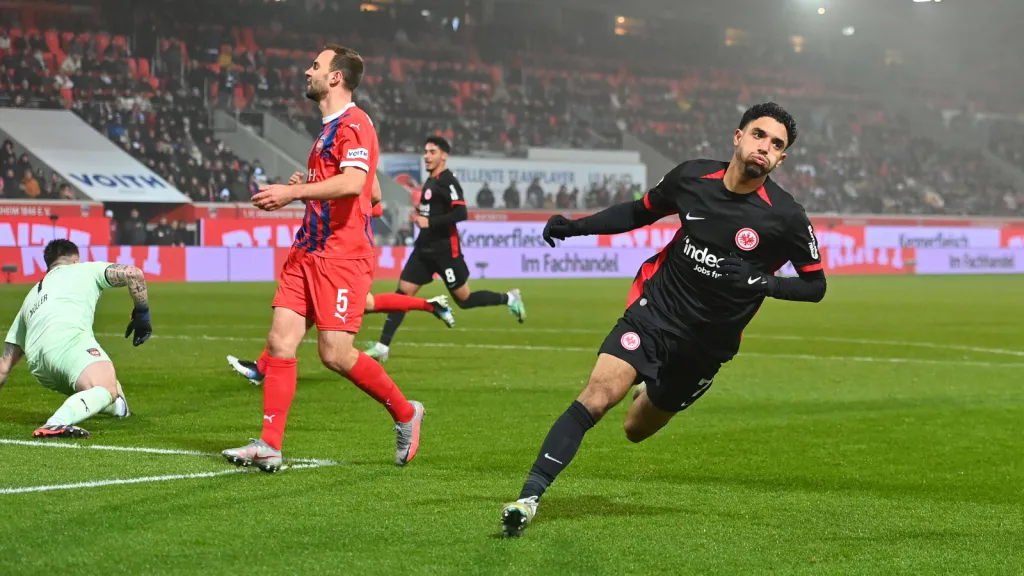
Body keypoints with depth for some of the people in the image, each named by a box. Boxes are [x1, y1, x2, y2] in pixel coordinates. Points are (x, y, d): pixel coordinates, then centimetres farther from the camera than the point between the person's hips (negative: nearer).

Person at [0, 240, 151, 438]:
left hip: (38, 367, 6)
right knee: (107, 390, -31)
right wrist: (142, 314, 22)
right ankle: (57, 423, -51)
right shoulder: (85, 269, 28)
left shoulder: (32, 296, 39)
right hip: (67, 338, -6)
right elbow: (133, 274, 12)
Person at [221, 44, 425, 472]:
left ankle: (405, 414, 11)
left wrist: (293, 191, -24)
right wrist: (307, 189, 16)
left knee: (336, 354, -11)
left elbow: (354, 182, -27)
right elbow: (373, 194, 27)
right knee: (280, 342, -1)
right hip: (308, 252, 9)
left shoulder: (353, 124, -10)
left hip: (342, 256, -9)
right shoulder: (330, 128, 22)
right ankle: (269, 445, -2)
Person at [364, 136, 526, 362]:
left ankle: (508, 299, 23)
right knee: (402, 292, -2)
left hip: (444, 250, -8)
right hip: (425, 248, 8)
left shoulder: (447, 181, -14)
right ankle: (383, 347, -4)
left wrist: (430, 222, -23)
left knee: (464, 299, 1)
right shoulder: (431, 181, 14)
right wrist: (421, 219, 14)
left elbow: (461, 213, -24)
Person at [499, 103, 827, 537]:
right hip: (654, 310, 0)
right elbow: (640, 211, 13)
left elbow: (814, 285, -2)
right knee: (599, 394, -22)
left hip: (708, 342, 0)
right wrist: (575, 227, 2)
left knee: (636, 429, 12)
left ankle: (654, 397, 50)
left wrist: (763, 283, -22)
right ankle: (530, 496, -22)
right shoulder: (693, 176, -5)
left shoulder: (785, 217, -12)